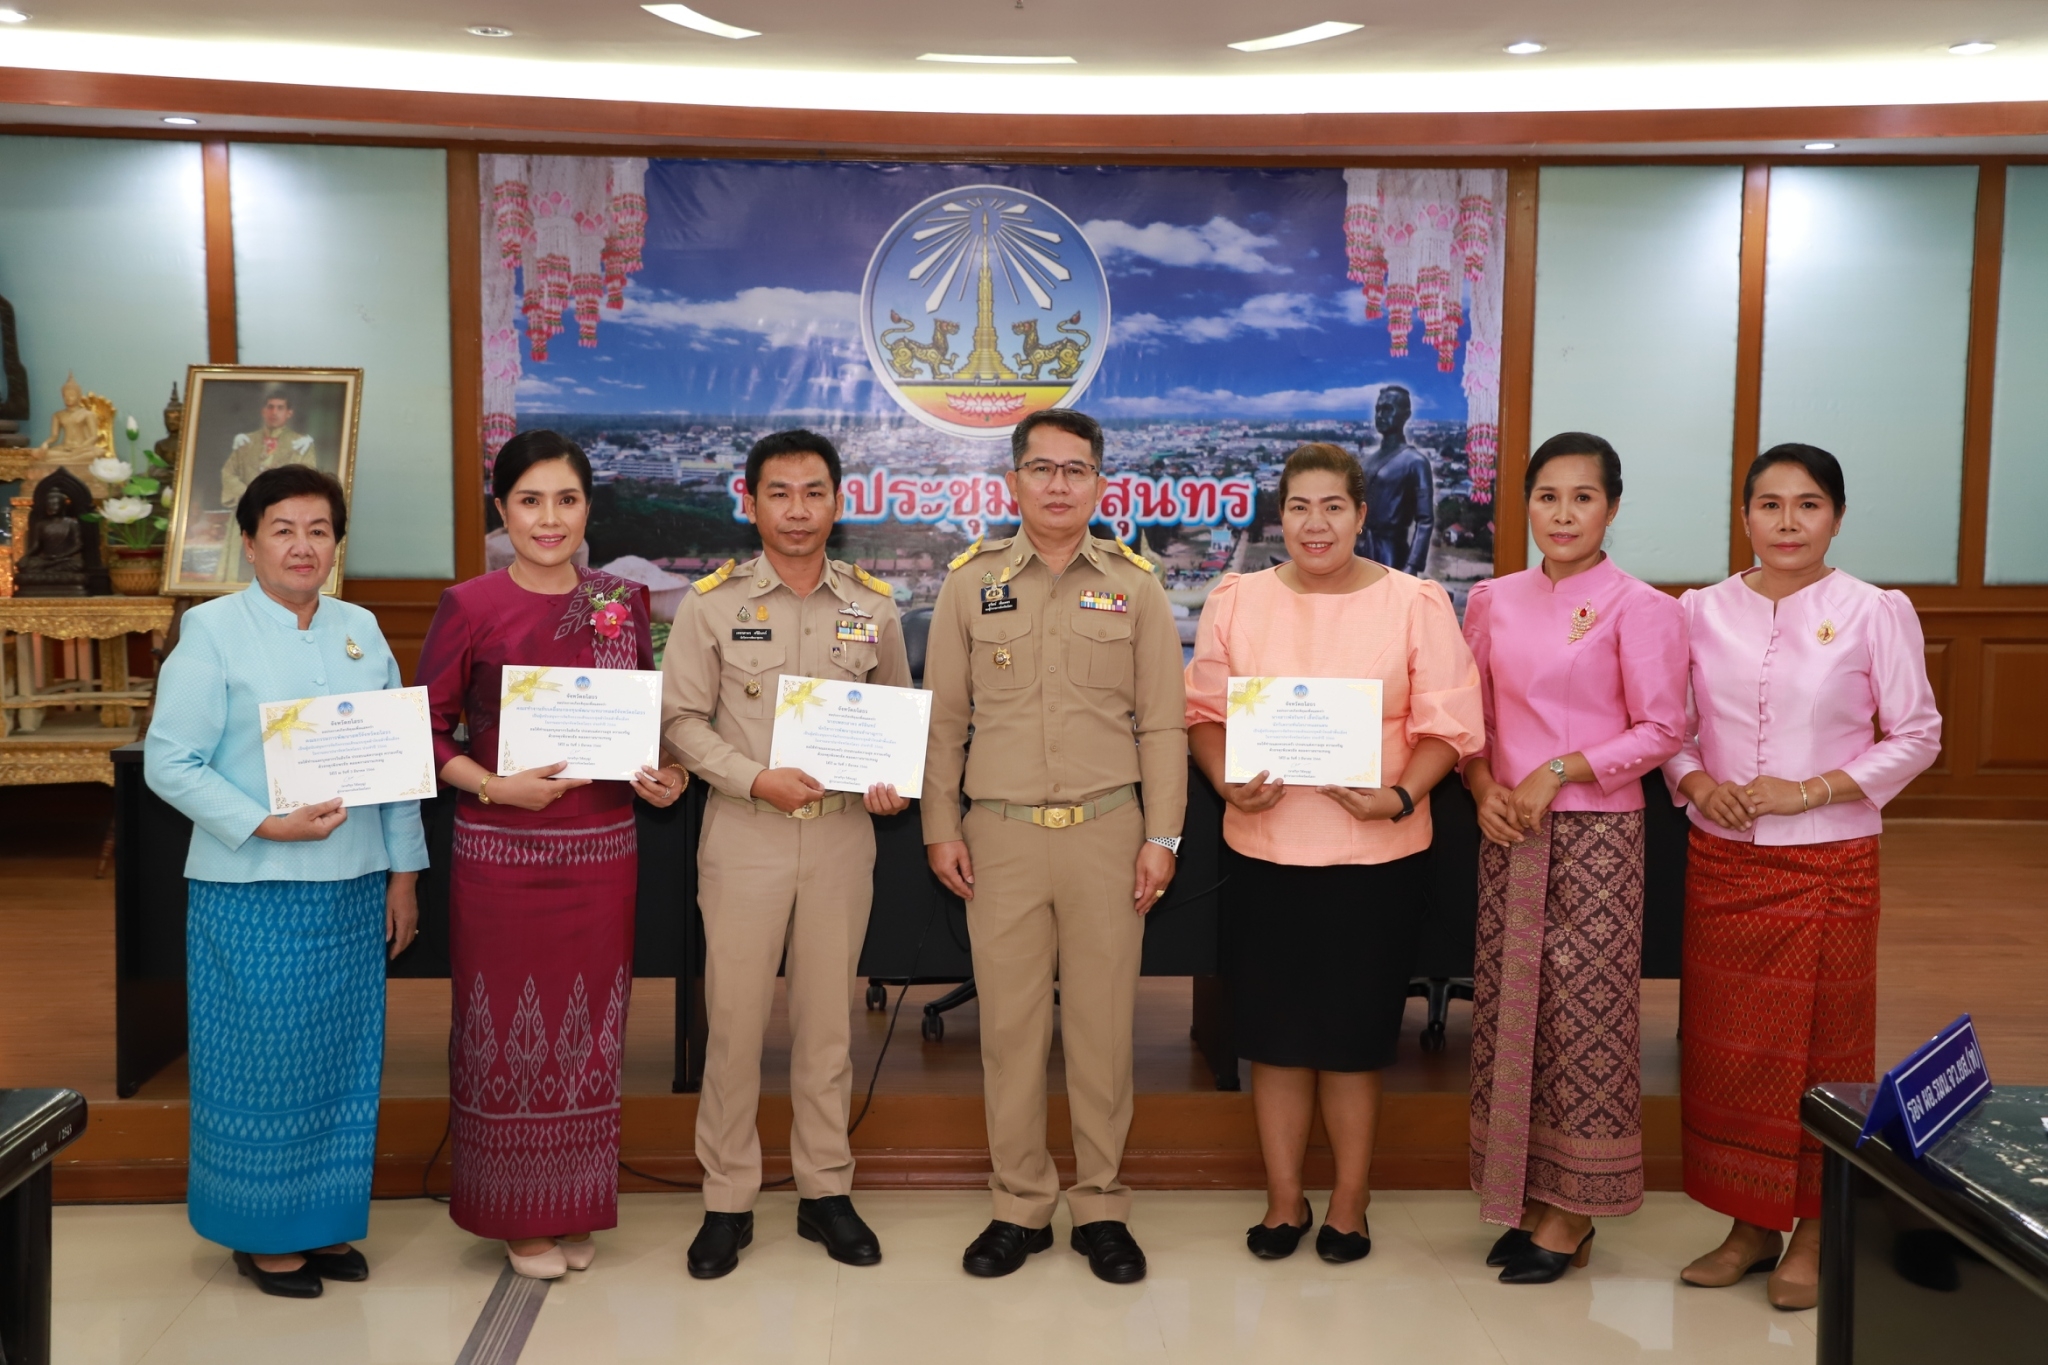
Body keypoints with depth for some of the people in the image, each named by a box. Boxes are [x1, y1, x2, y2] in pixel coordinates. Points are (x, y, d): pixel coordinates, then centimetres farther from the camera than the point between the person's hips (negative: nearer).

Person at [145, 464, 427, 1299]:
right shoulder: (211, 630, -4)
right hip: (251, 893, -5)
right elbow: (170, 763, -9)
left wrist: (403, 871, 7)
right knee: (261, 1062, 3)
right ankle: (261, 1233, 19)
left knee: (342, 1058, 11)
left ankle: (325, 1220, 25)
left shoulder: (360, 629, 10)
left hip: (354, 888, 5)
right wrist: (267, 825, -19)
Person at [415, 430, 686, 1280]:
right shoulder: (470, 607, -3)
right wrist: (493, 786, -17)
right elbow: (428, 730, -3)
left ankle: (578, 1209, 24)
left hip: (602, 847, 3)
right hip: (502, 851, -3)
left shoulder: (622, 603, 6)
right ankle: (519, 1213, 21)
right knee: (508, 1024, 4)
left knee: (590, 1024, 9)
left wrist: (661, 778, -5)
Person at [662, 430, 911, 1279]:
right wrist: (757, 779, -14)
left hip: (843, 834, 2)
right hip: (744, 833, -2)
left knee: (828, 1018, 10)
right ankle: (727, 1202, 15)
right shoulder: (712, 602, 0)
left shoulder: (873, 605, 7)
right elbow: (681, 717, -1)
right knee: (735, 1020, 2)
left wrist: (893, 780, -4)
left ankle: (825, 1191, 23)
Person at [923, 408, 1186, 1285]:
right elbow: (943, 716, 7)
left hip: (1107, 830, 0)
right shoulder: (971, 581, 5)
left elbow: (1162, 723, 4)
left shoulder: (1134, 585, 4)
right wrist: (940, 830, 3)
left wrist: (1162, 837, -1)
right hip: (1001, 833, 0)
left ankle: (1100, 1206, 20)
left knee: (1103, 1021, 6)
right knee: (1009, 1022, 6)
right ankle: (1019, 1206, 19)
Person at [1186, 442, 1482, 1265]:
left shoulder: (1415, 603, 0)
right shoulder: (1236, 601, 5)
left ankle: (1350, 1203, 24)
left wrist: (1401, 797, -17)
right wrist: (1227, 784, -11)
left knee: (1354, 1033, 7)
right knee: (1273, 1029, 8)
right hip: (1263, 848, 2)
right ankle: (1284, 1200, 24)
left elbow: (1448, 725, -2)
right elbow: (1204, 711, 6)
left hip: (1376, 854, -2)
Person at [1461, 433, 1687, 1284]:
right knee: (1508, 1007, 7)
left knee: (1582, 1012, 0)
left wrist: (1558, 773, -15)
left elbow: (1659, 730, -7)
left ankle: (1572, 1214, 12)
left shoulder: (1640, 608, -5)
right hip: (1508, 831, 5)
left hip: (1597, 834, -5)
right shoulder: (1494, 601, 9)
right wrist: (1483, 786, -4)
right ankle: (1527, 1195, 21)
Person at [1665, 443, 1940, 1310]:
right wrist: (1694, 780, -10)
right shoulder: (1702, 612, 3)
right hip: (1720, 861, 3)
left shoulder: (1875, 613, -5)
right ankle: (1751, 1225, 24)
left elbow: (1916, 736, -3)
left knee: (1821, 1045, 6)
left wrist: (1812, 790, -12)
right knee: (1726, 1045, 8)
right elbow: (1672, 725, 9)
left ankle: (1814, 1232, 22)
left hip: (1827, 863, -3)